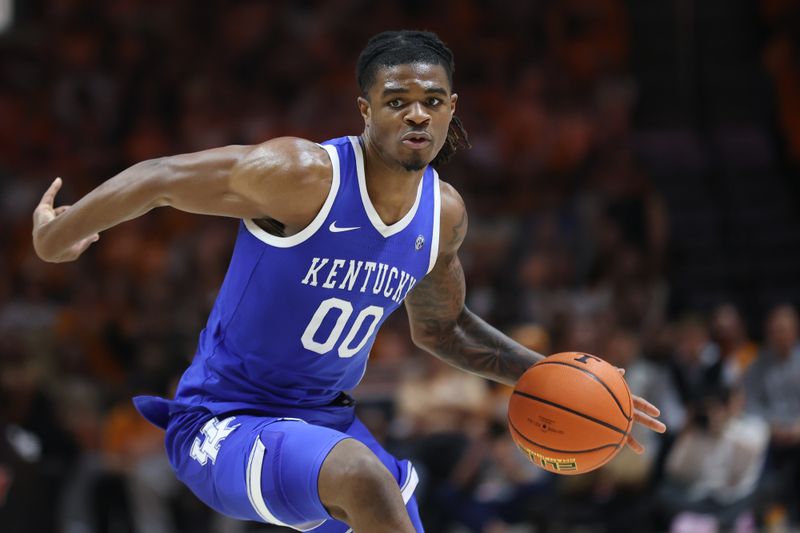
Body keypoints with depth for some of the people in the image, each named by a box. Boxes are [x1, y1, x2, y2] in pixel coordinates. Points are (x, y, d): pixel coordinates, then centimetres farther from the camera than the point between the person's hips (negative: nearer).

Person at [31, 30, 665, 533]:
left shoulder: (446, 214, 0)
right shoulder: (301, 175, -23)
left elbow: (441, 327, 19)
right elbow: (161, 178, -13)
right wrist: (57, 233, 0)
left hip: (325, 419, 8)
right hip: (223, 424, -8)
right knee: (363, 475, -37)